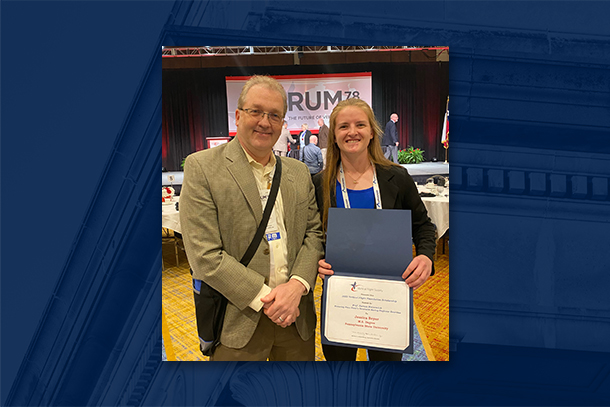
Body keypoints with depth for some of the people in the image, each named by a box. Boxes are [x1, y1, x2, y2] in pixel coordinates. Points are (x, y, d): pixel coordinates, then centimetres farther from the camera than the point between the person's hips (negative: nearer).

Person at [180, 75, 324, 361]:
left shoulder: (299, 172, 7)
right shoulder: (201, 167, -9)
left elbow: (314, 233, 6)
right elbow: (204, 256, -14)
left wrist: (297, 286, -11)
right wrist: (264, 298, -15)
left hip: (296, 316, 4)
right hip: (238, 322, -4)